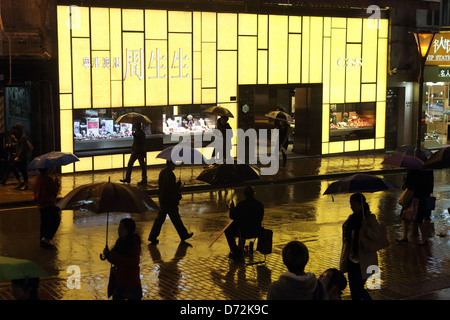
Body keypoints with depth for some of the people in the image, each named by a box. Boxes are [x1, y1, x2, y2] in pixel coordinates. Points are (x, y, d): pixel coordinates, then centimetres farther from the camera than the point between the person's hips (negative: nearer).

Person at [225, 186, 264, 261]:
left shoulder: (241, 204, -18)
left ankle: (235, 251, 24)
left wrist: (232, 208, 11)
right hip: (257, 232, 5)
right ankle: (240, 249, 49)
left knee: (228, 232, 21)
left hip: (245, 232, -5)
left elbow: (232, 217, -9)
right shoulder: (260, 205, -4)